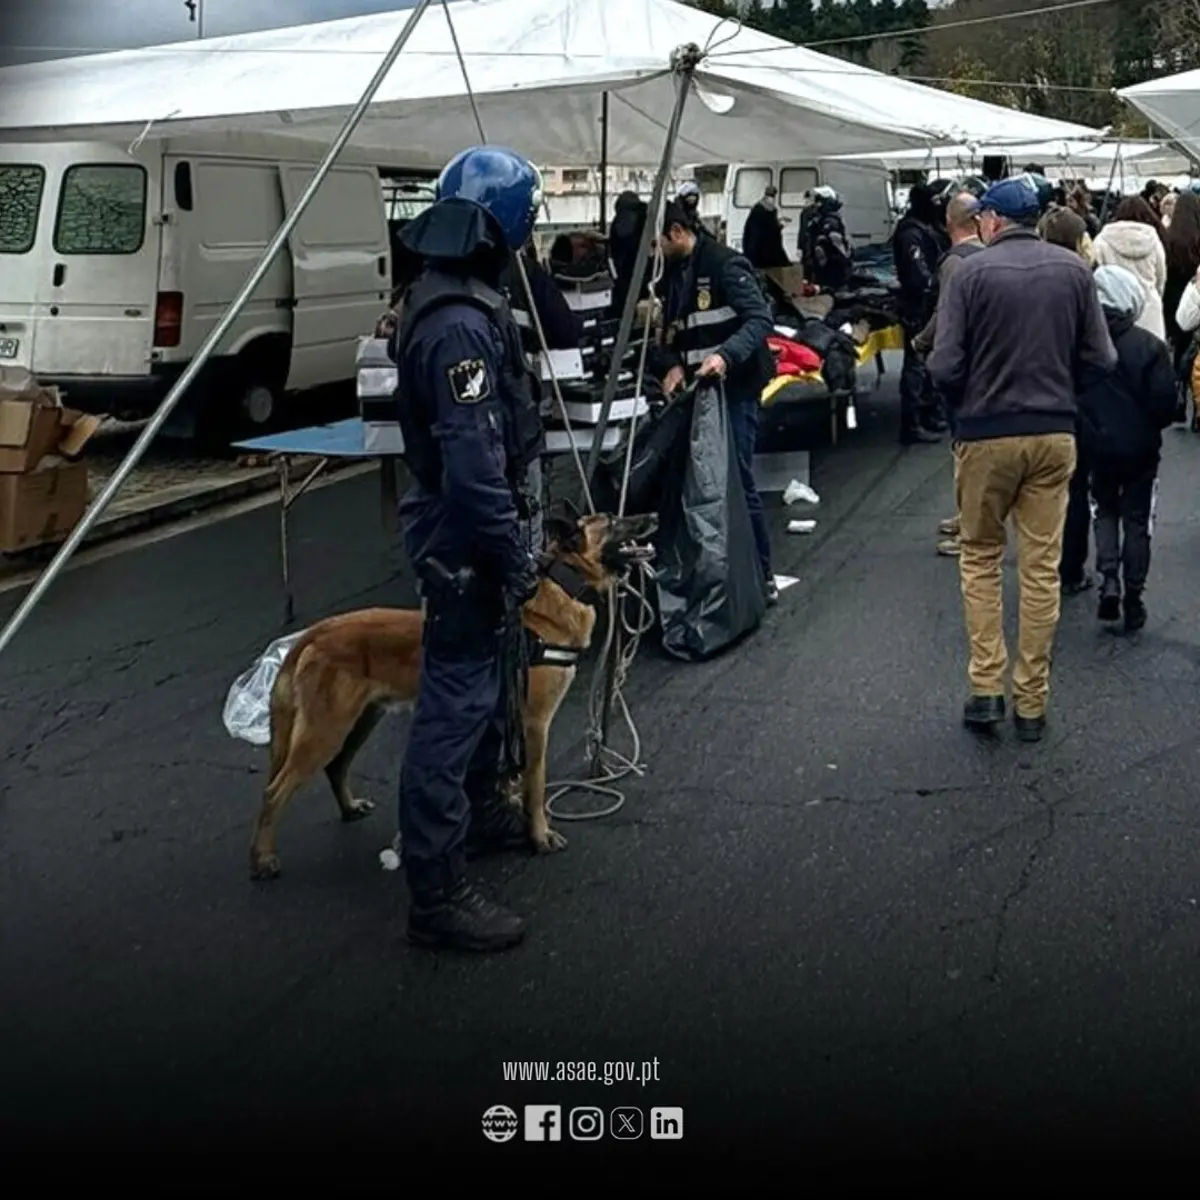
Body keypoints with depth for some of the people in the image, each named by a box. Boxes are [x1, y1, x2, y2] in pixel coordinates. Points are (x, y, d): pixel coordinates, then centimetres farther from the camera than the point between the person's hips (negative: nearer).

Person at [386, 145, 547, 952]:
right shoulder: (460, 325, -24)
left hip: (470, 525, 11)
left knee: (489, 678, 24)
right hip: (467, 536, -11)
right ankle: (438, 892, 2)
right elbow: (475, 464, -28)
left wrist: (512, 536, 23)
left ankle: (482, 811, 43)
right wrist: (515, 555, -21)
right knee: (457, 701, -5)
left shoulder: (453, 301, 10)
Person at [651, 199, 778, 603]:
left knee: (736, 478, -7)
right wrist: (671, 365, -5)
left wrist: (725, 355, -34)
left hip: (734, 388, -8)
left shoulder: (724, 264, -11)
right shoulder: (672, 276, 15)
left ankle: (761, 576, 4)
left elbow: (760, 319, -19)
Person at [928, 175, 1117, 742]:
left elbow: (944, 367, -14)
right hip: (1055, 434, 3)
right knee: (1042, 567, 9)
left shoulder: (972, 272, -10)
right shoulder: (1074, 270, -1)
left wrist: (965, 403, 7)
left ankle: (986, 688, 9)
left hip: (987, 434, -2)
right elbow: (1102, 358, -1)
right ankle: (1032, 702, 15)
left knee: (980, 559, 14)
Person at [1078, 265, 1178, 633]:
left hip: (1098, 447, 2)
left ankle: (1109, 579, 0)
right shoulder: (1150, 347, -14)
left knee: (1105, 511, 20)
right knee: (1137, 520, 11)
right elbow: (1164, 402, -14)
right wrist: (1150, 427, 6)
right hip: (1140, 449, -1)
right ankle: (1133, 598, 13)